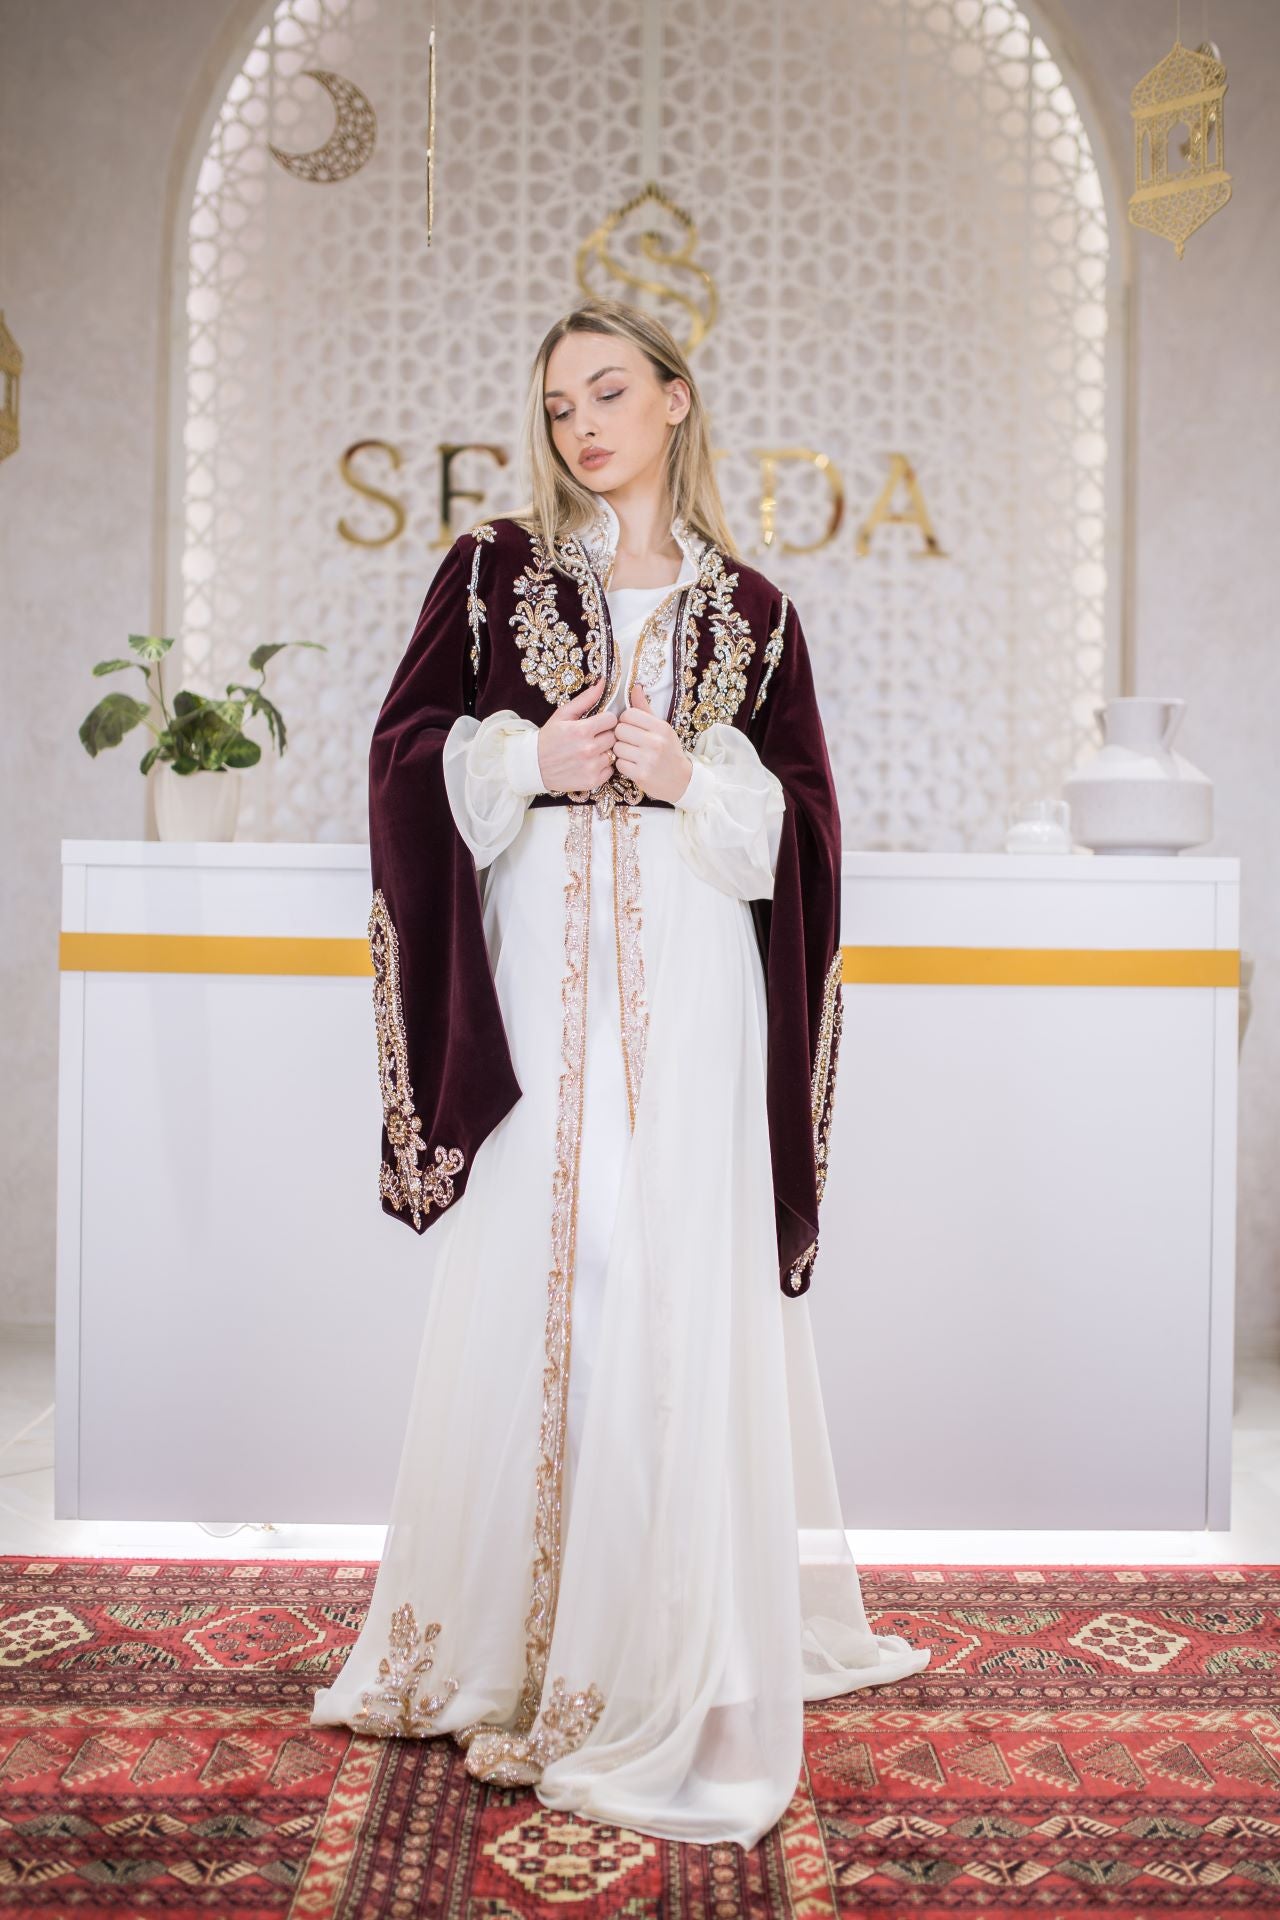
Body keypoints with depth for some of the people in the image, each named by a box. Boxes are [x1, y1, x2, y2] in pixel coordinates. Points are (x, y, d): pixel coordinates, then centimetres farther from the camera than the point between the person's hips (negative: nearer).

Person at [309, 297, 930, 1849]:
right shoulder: (492, 572, 10)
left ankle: (669, 1657, 11)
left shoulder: (748, 609, 11)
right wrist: (528, 758, -9)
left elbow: (801, 813, 8)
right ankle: (499, 1643, 15)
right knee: (525, 1281, 0)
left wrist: (692, 777, -8)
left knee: (683, 1290, -2)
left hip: (691, 978, 0)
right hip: (536, 968, 0)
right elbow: (409, 749, 6)